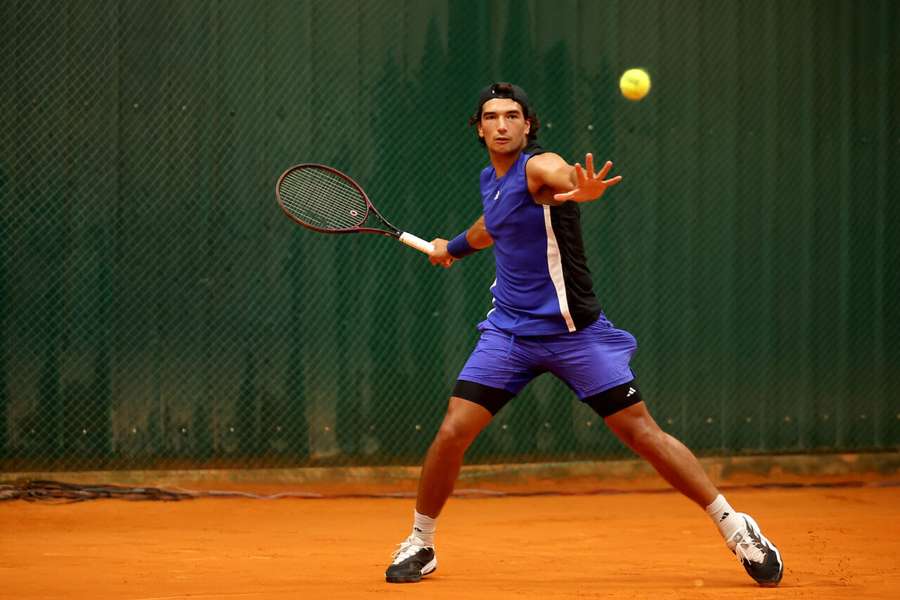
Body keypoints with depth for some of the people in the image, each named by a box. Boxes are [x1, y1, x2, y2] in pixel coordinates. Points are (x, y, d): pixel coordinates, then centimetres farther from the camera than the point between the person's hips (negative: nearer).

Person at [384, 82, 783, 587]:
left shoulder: (540, 167, -14)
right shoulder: (491, 181, 9)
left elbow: (567, 177, -41)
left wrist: (585, 189, -64)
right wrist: (454, 247, 52)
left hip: (574, 331, -5)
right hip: (509, 330, 6)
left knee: (642, 431, -7)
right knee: (453, 431, -6)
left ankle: (736, 528, 3)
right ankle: (420, 545, 12)